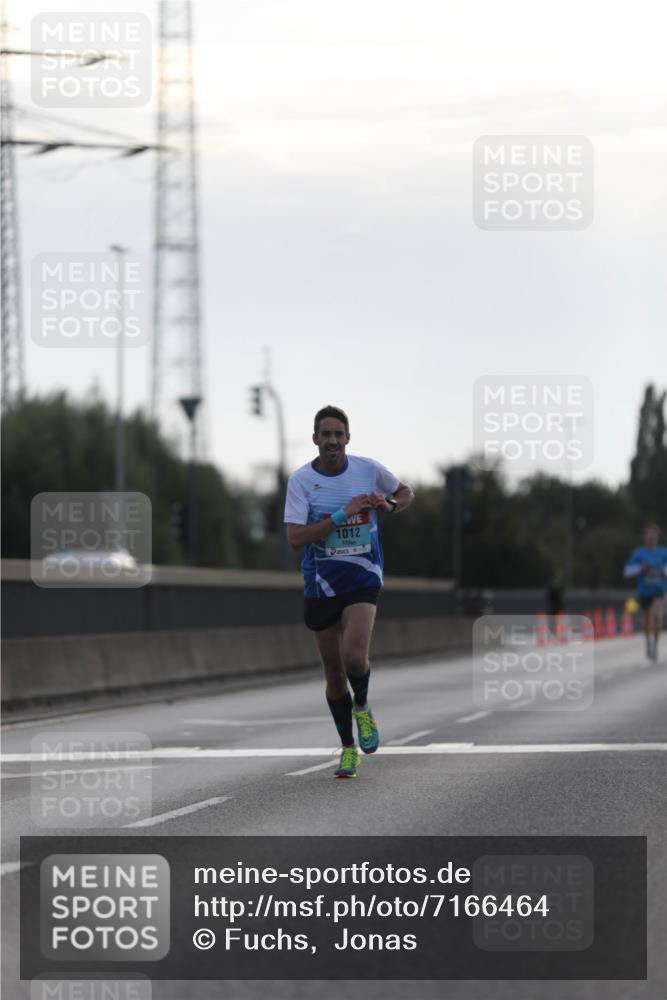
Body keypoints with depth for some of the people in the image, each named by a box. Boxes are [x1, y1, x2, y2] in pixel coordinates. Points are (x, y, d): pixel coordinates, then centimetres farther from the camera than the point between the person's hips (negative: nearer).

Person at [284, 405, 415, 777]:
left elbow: (406, 493, 17)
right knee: (334, 670, 8)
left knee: (354, 657, -22)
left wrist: (389, 506, -6)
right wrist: (343, 514, -21)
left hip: (363, 579, -1)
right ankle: (348, 748, 25)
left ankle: (362, 707, 12)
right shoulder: (301, 479, -7)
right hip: (321, 583, 1)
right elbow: (295, 537, -16)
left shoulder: (369, 469, -3)